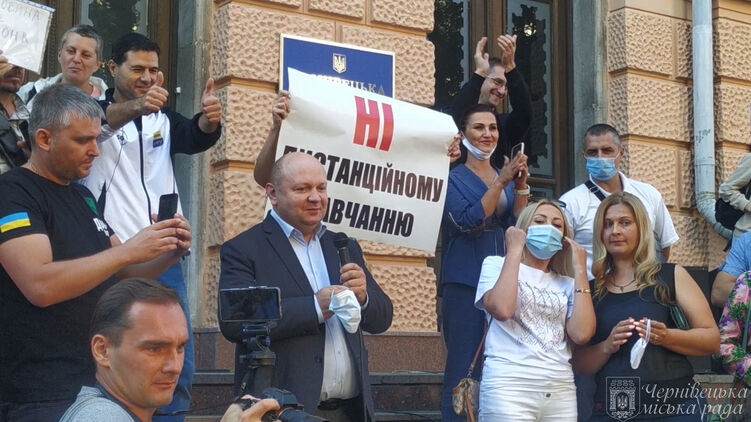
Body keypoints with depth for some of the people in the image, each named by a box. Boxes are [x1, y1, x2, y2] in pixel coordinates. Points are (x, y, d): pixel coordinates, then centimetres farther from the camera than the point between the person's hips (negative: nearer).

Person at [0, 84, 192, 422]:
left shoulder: (82, 195, 15)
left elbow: (119, 275, 19)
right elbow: (40, 285, -25)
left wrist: (170, 253, 0)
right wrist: (128, 251, -22)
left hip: (100, 381, 8)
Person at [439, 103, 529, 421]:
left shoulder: (507, 177, 15)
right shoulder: (453, 178, 1)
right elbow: (469, 221, -14)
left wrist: (521, 186, -8)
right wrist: (501, 182, -19)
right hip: (465, 284, -5)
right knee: (463, 368, -6)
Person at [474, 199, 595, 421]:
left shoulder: (566, 284, 16)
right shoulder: (496, 265, 7)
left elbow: (582, 334, -2)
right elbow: (502, 309, -14)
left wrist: (579, 269, 5)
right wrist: (514, 251, -5)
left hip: (561, 390, 4)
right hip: (508, 386, -4)